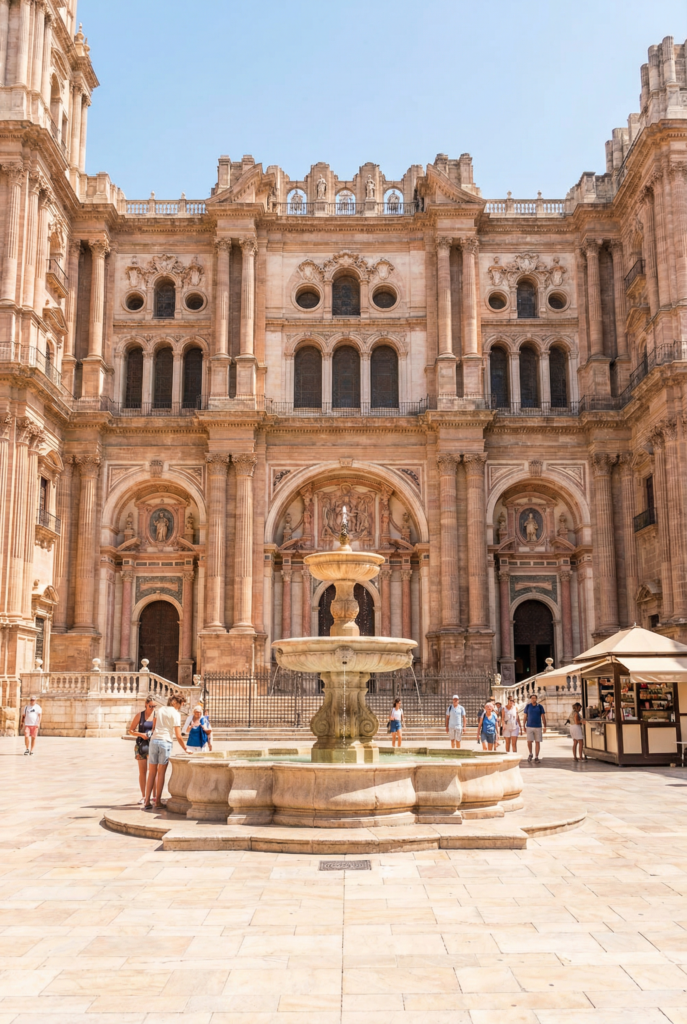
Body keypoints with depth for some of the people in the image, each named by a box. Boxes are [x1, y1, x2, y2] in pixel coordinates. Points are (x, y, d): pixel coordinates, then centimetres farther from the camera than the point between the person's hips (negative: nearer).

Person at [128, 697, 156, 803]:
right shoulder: (139, 716, 0)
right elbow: (131, 730, 2)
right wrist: (141, 734, -14)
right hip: (141, 745, 0)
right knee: (142, 771, 4)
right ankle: (143, 796, 11)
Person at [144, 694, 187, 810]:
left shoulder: (158, 710, 13)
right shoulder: (175, 714, -1)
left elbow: (153, 727, 13)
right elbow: (178, 736, -3)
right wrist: (185, 749, 5)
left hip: (154, 740, 4)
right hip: (166, 742, -4)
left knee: (152, 773, 8)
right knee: (161, 773, 4)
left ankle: (147, 802, 5)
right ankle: (158, 802, 5)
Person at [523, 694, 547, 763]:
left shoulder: (540, 706, -1)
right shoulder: (527, 706, 0)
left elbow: (543, 717, -1)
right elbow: (525, 717, 4)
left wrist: (545, 727, -9)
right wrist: (524, 727, 2)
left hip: (538, 727, 0)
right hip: (529, 727, 0)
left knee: (537, 742, 0)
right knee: (529, 742, -8)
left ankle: (536, 758, 7)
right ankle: (530, 754, 18)